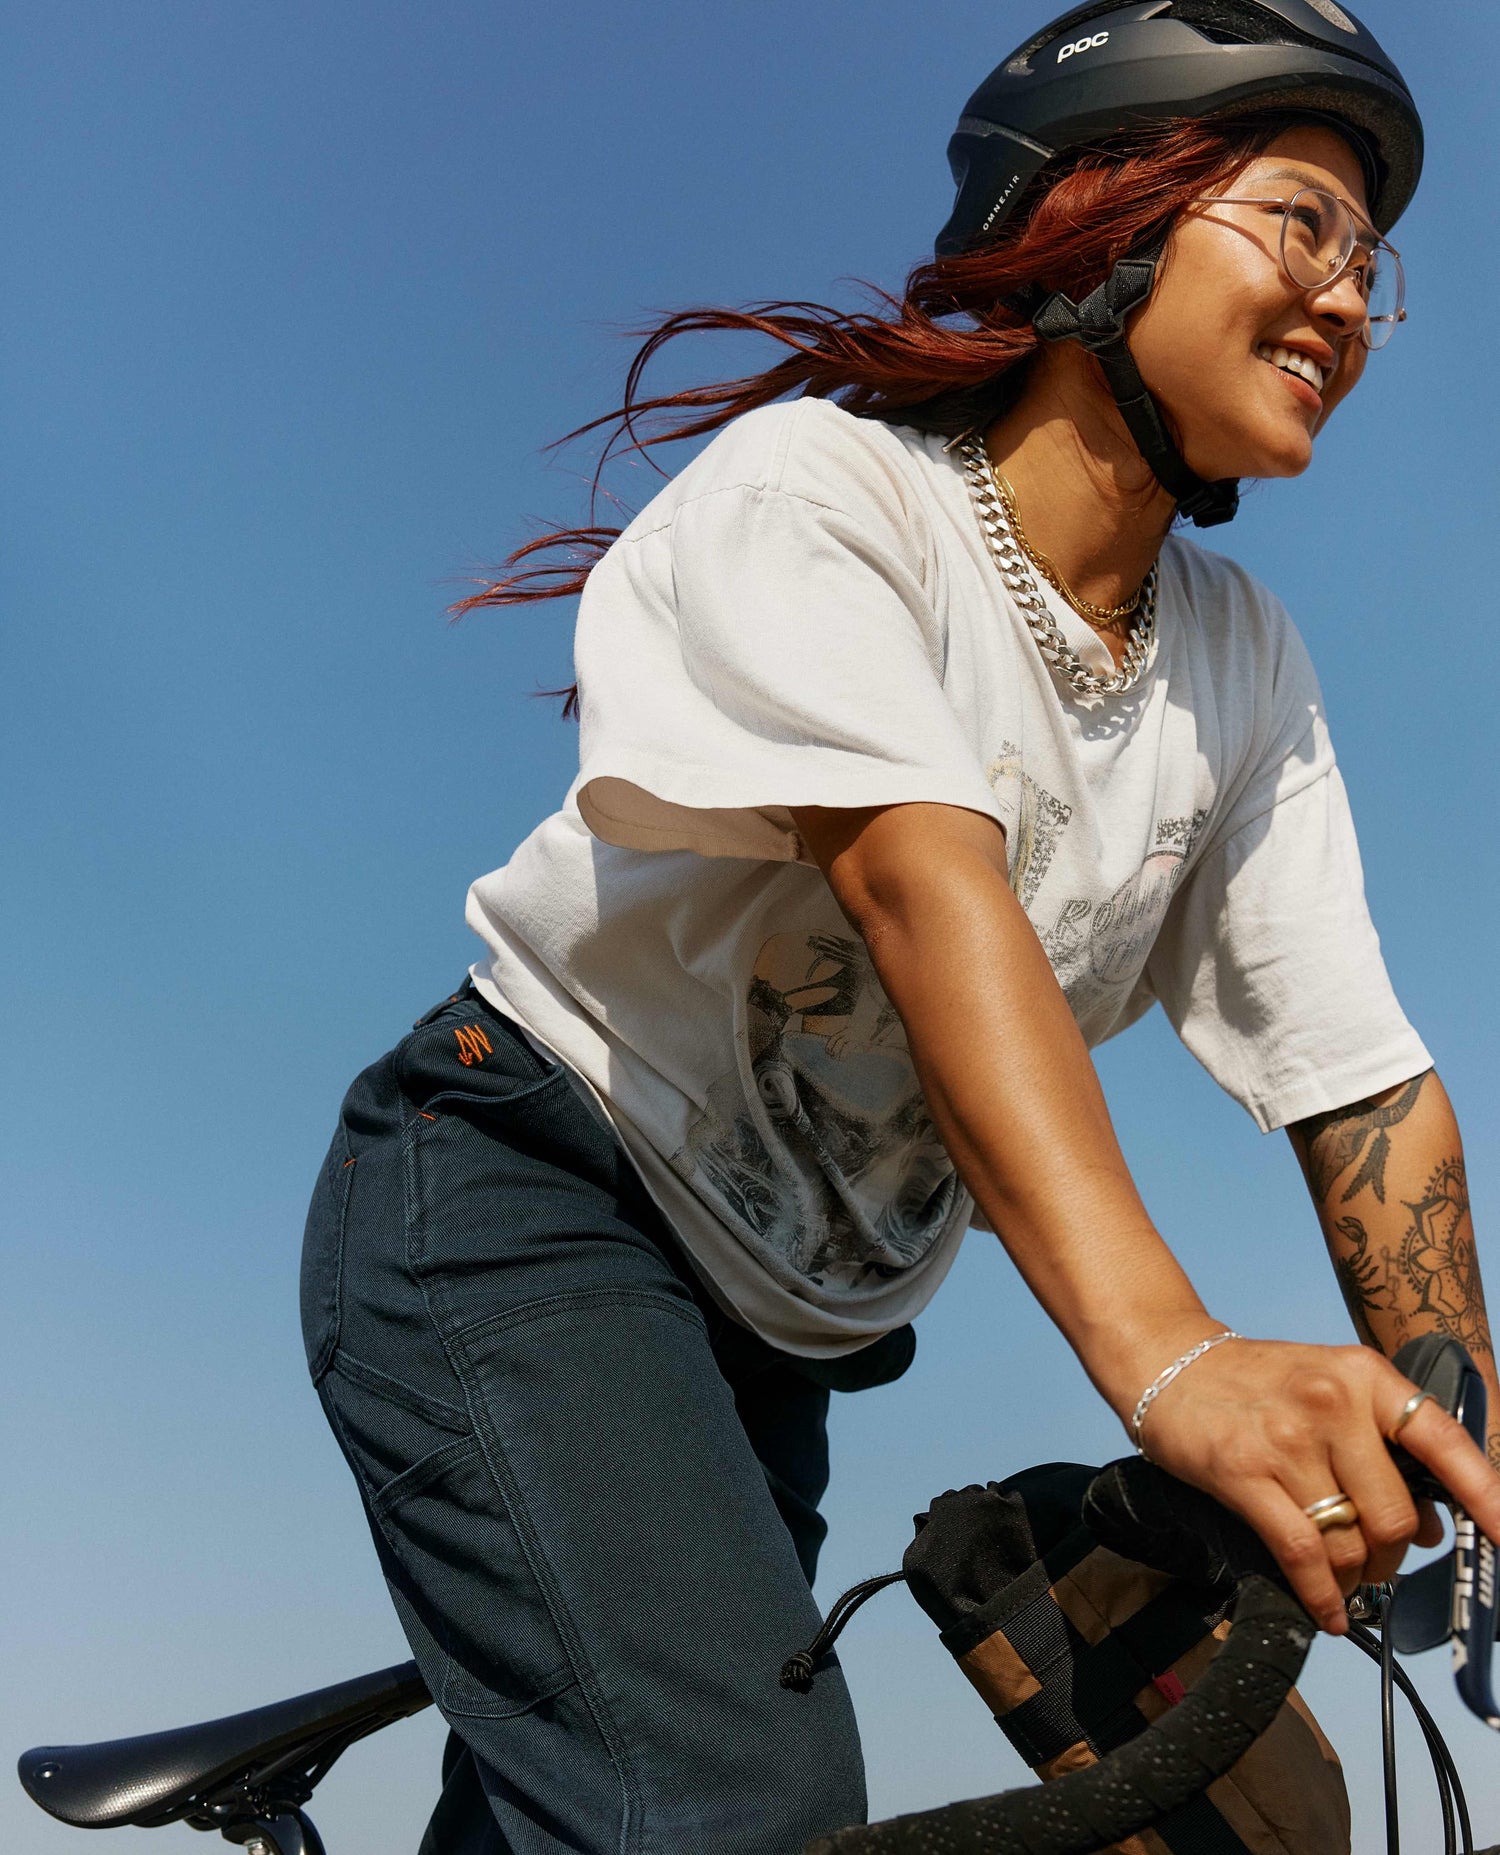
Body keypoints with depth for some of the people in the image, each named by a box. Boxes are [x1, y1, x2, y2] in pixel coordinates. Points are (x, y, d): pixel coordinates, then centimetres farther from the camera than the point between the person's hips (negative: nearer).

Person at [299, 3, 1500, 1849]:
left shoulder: (1247, 674, 2)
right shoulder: (819, 488, -15)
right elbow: (915, 875, -33)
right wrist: (1168, 1353, -44)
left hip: (769, 1328, 6)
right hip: (524, 1210, -6)